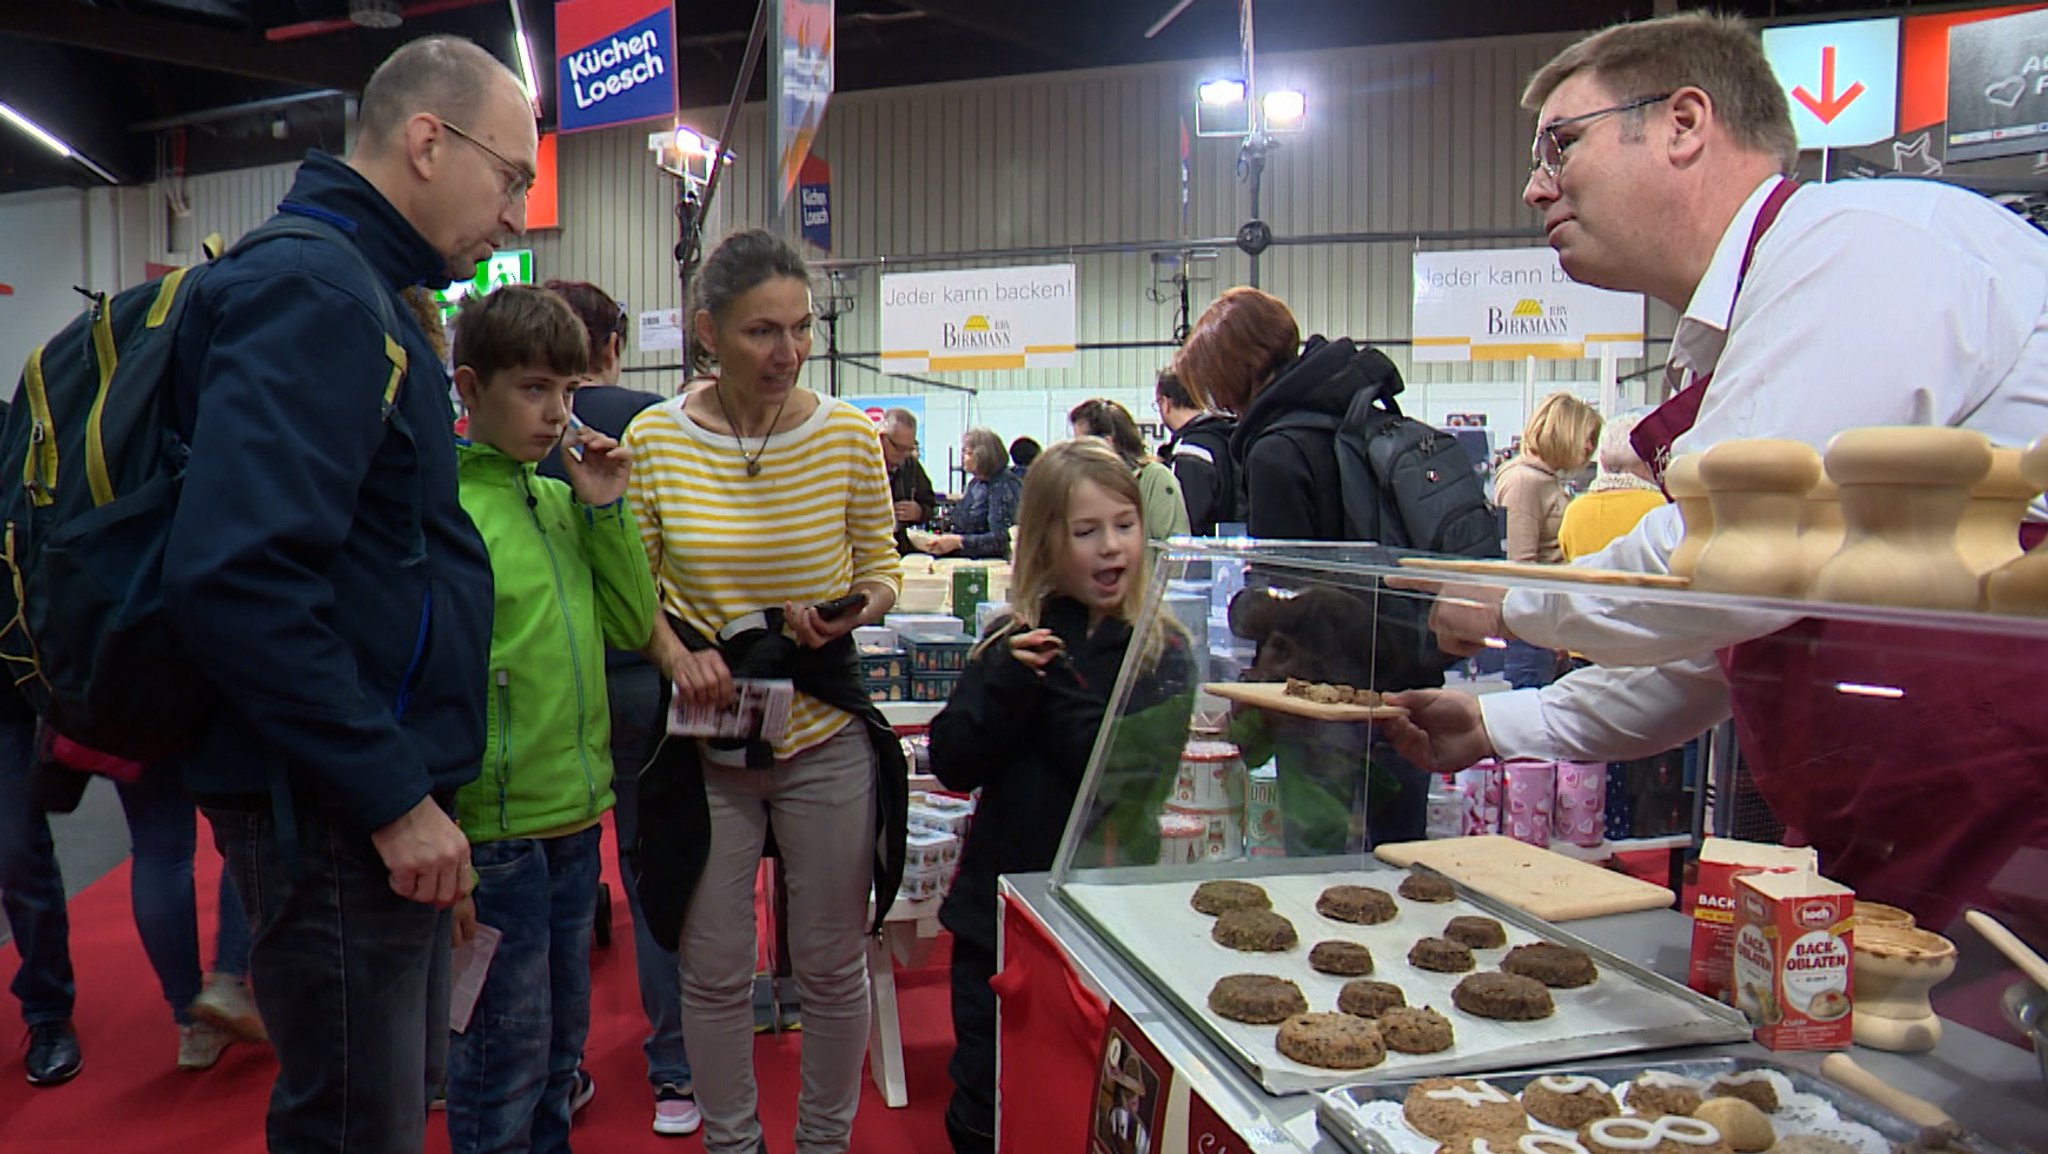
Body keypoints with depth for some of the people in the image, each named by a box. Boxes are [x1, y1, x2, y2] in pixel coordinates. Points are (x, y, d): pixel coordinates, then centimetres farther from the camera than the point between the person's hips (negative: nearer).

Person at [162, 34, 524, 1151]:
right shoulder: (314, 292, -16)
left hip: (377, 795, 10)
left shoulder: (358, 291, 15)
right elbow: (234, 575, -27)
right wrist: (393, 796, -22)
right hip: (330, 807, -10)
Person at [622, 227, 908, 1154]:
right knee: (713, 972, 11)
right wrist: (676, 655, -16)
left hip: (828, 734, 0)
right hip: (704, 740, 0)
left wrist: (851, 612, -17)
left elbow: (881, 568, 4)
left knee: (833, 964, 12)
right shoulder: (653, 439, -6)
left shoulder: (847, 434, -5)